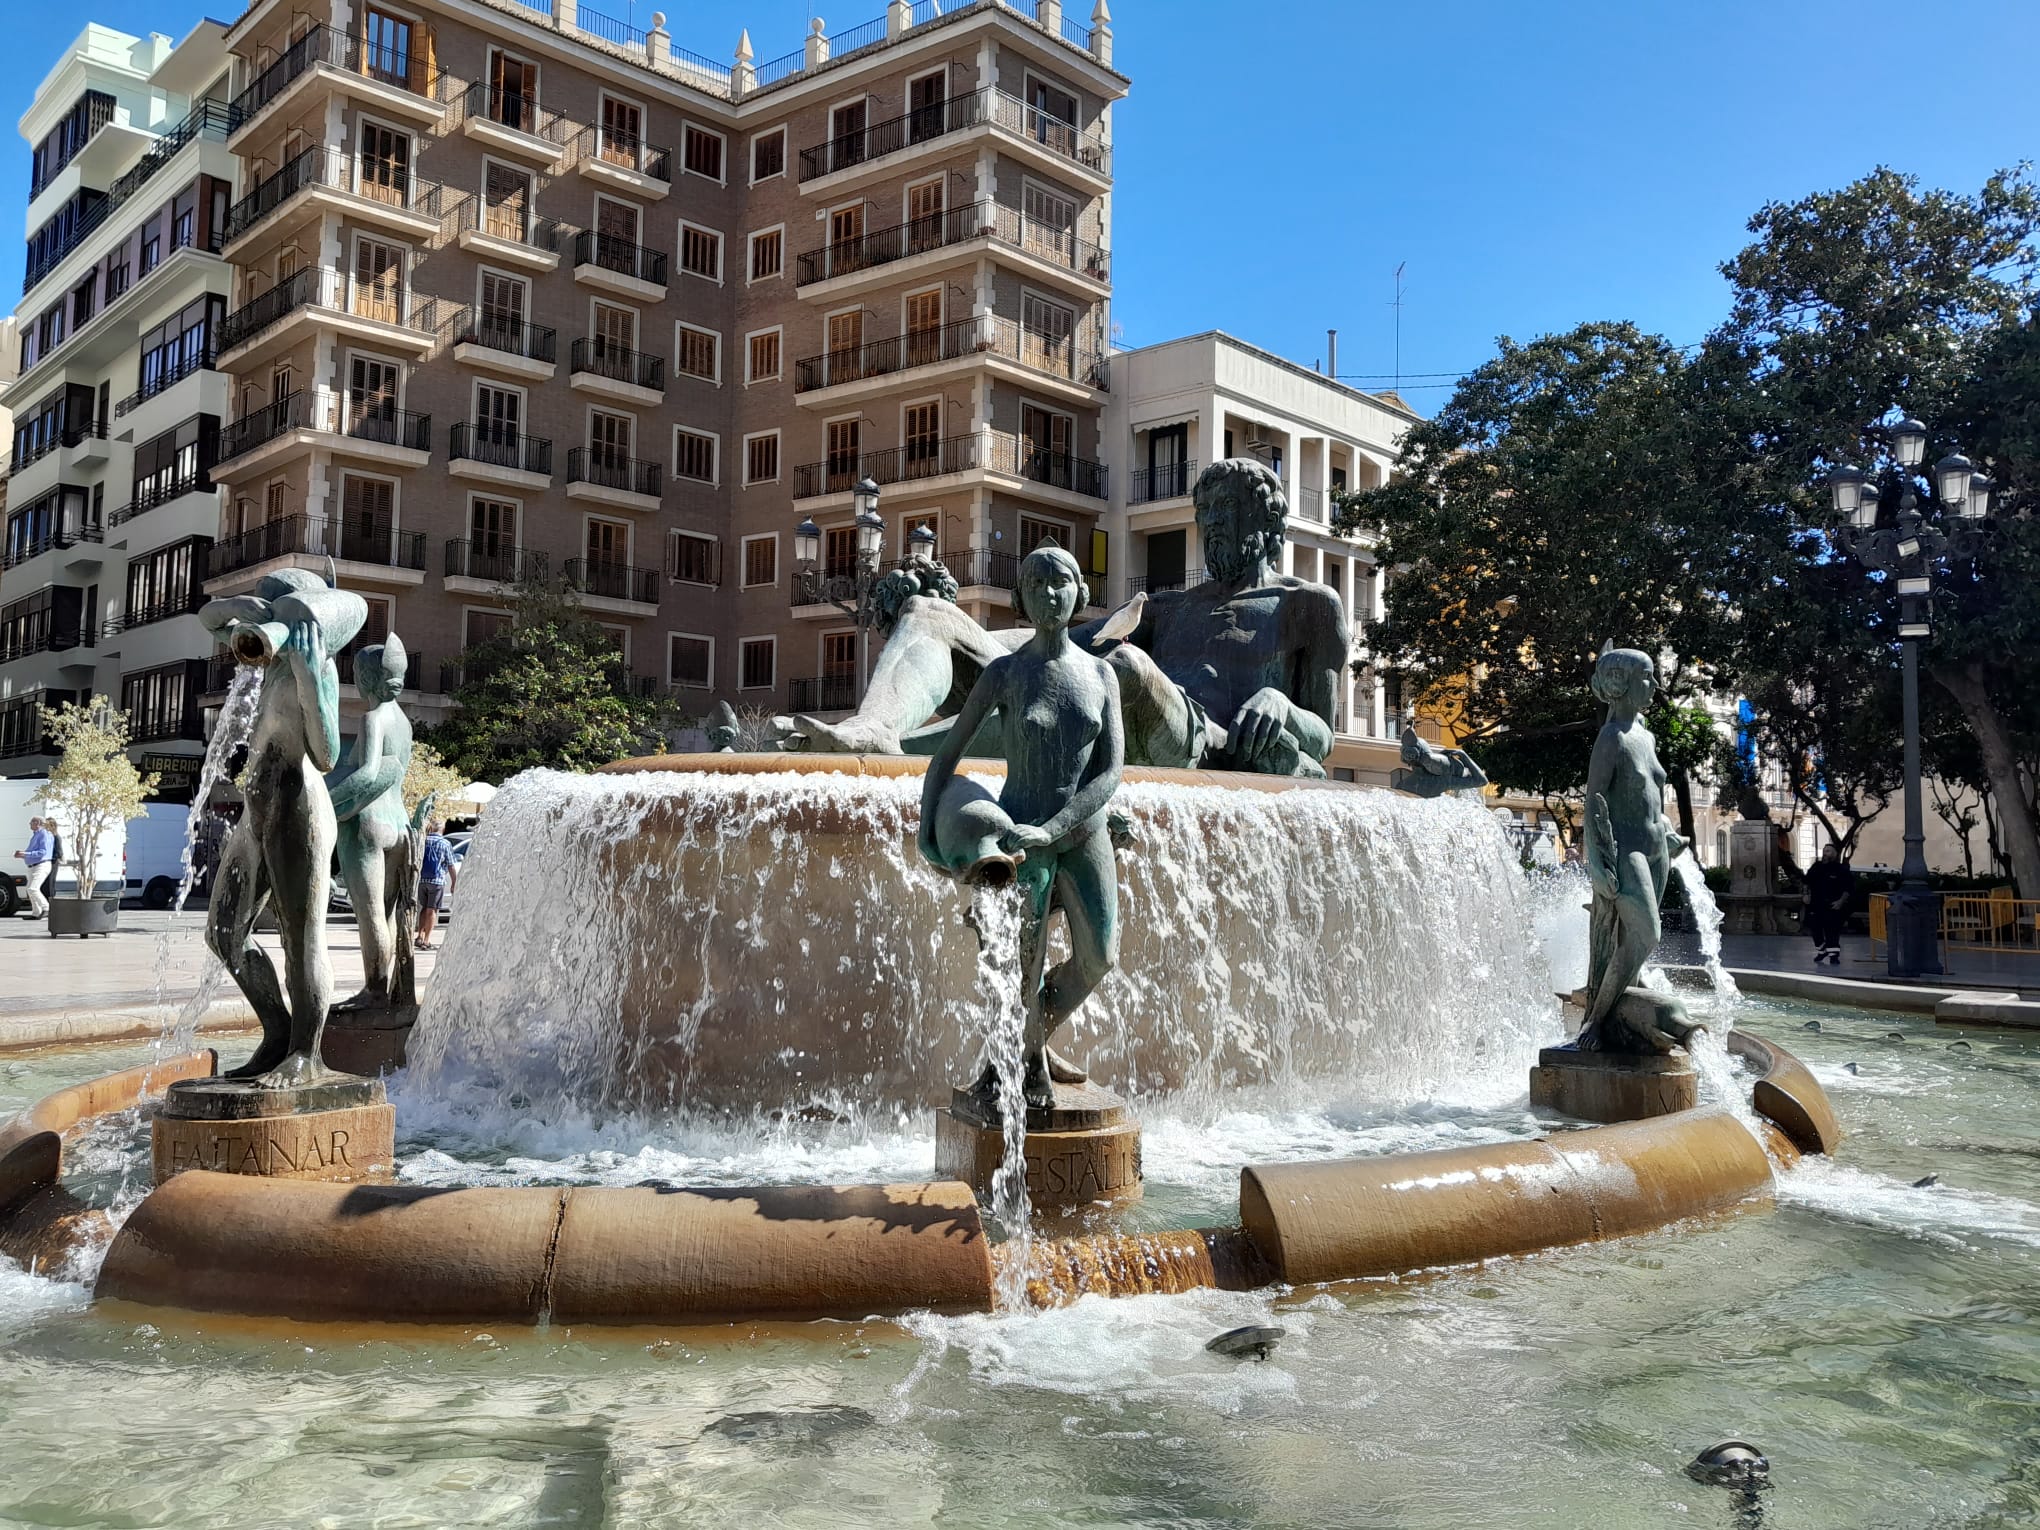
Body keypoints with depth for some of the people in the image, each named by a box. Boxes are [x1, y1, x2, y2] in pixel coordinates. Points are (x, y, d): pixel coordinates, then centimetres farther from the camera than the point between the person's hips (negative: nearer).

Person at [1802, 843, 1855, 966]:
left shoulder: (1841, 870, -7)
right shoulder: (1816, 867, 6)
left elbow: (1848, 889, -7)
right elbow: (1807, 881, 20)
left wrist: (1841, 901, -15)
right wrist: (1807, 894, 11)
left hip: (1832, 906, -5)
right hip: (1815, 905, 5)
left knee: (1832, 931, -8)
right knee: (1815, 928, 11)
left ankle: (1834, 955, -3)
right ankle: (1821, 950, 31)